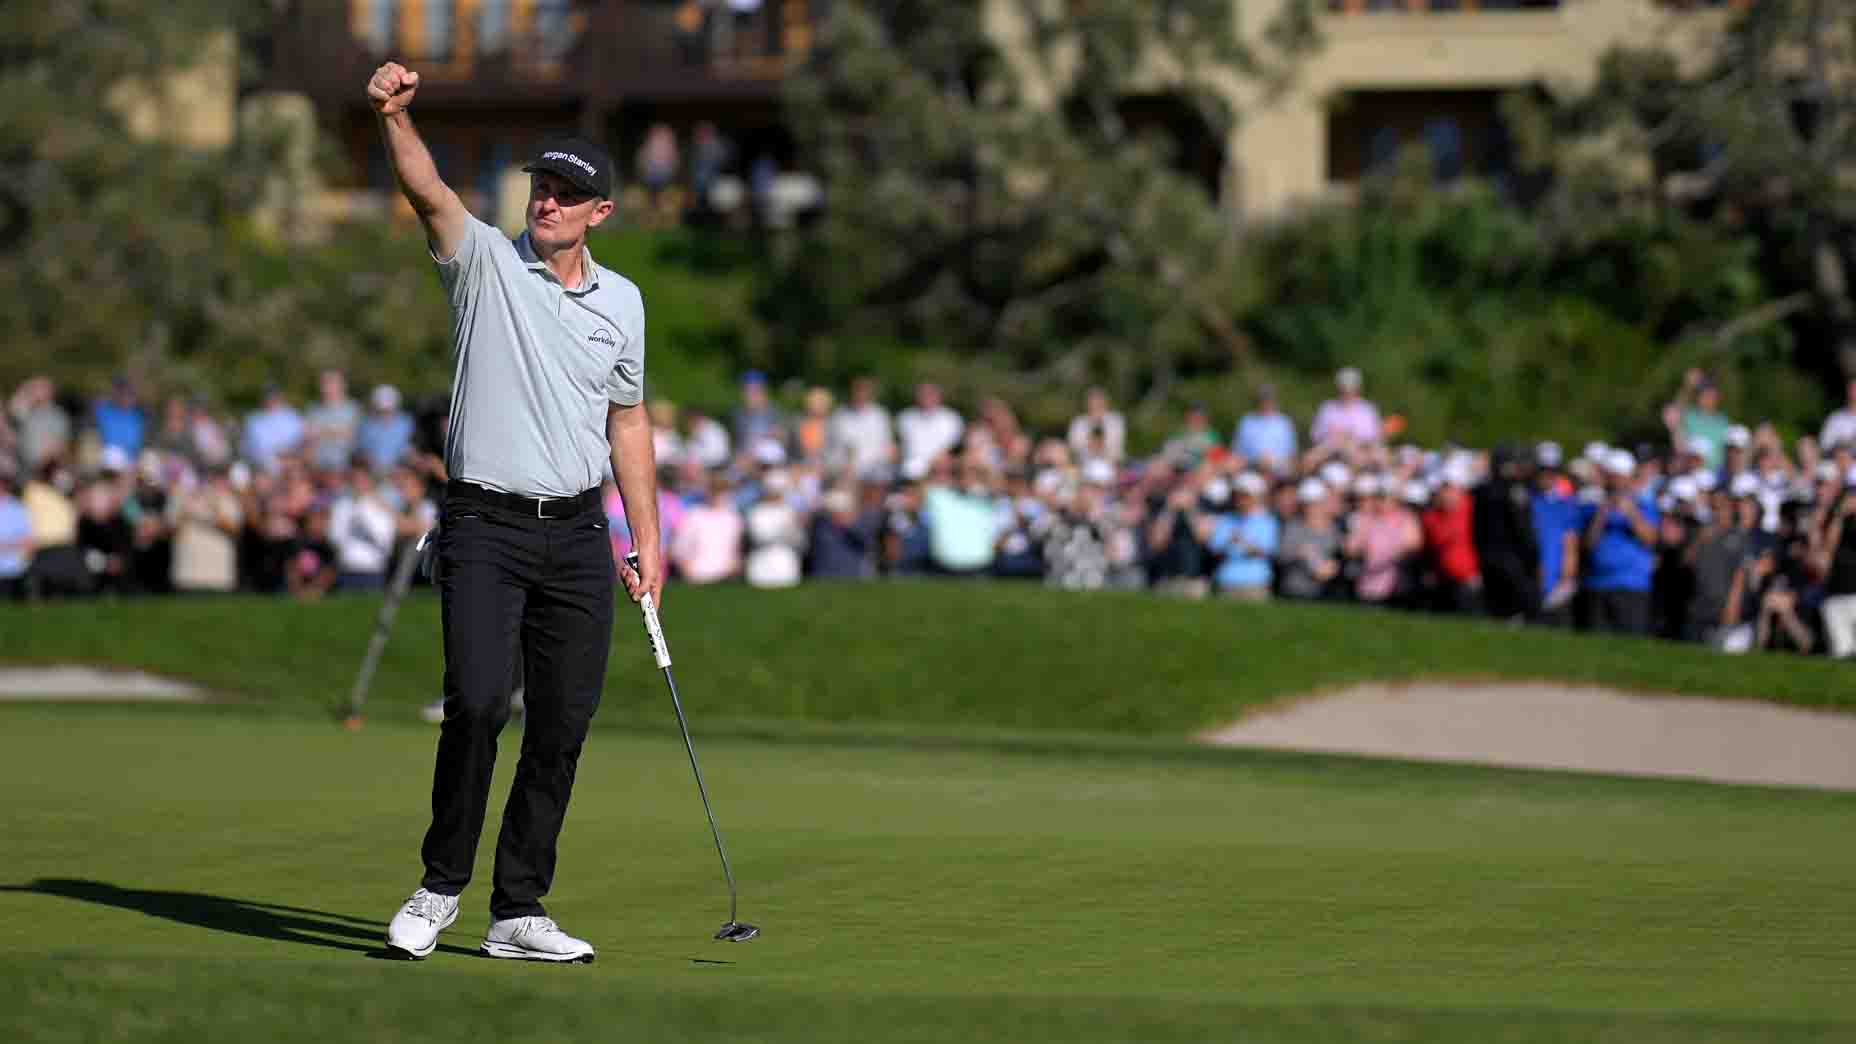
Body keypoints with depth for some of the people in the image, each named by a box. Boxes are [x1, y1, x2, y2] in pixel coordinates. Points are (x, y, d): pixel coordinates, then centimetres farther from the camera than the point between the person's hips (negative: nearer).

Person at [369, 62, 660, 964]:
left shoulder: (622, 300, 11)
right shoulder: (485, 261, 0)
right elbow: (427, 192, -19)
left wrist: (648, 540, 14)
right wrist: (393, 117, -39)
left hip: (577, 531, 4)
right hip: (485, 525, -4)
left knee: (563, 725, 1)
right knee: (477, 701, -18)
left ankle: (518, 913, 9)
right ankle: (440, 887, -1)